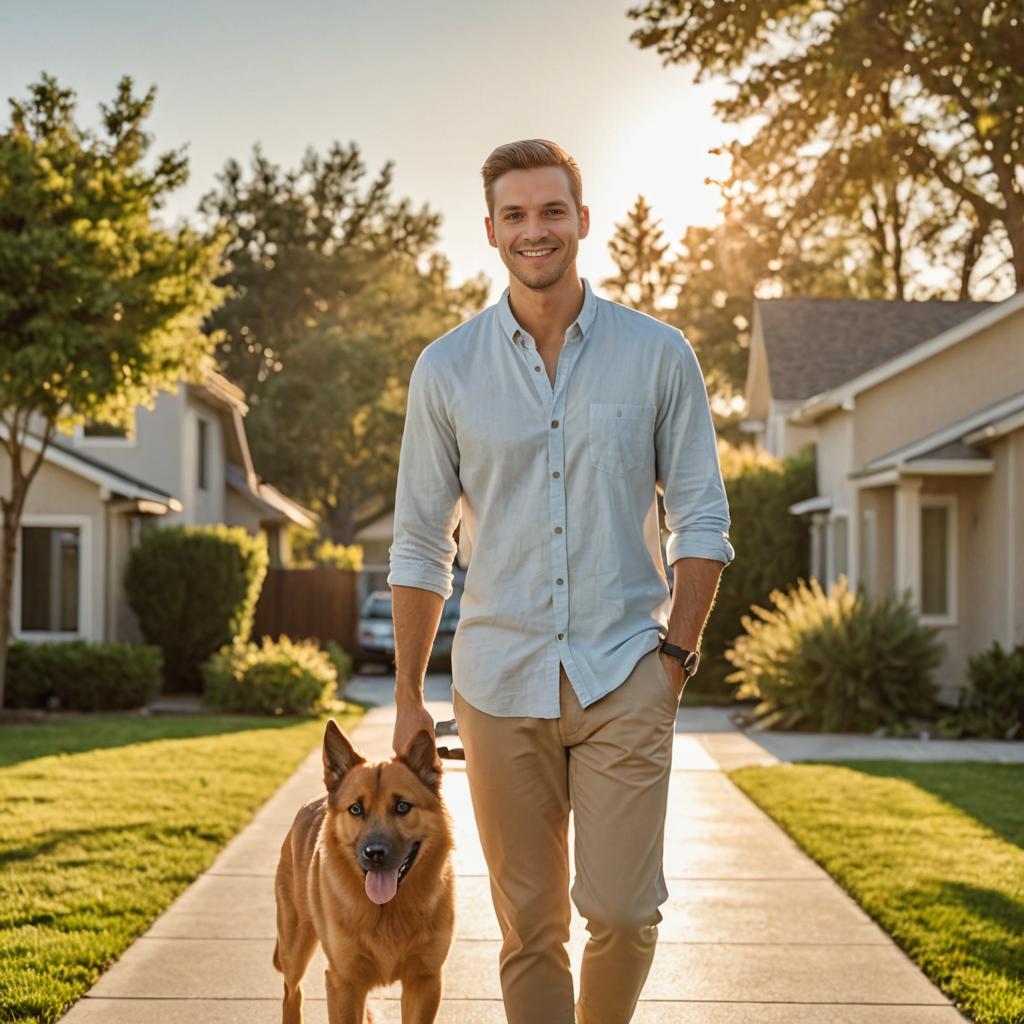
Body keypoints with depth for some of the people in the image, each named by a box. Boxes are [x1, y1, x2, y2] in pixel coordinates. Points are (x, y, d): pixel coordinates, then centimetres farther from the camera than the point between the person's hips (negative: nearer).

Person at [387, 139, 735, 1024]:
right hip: (500, 681, 1)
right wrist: (408, 700, 6)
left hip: (625, 678, -1)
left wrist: (678, 653, -4)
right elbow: (419, 545, 7)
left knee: (622, 911, -6)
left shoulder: (659, 356, 1)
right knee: (529, 927, 7)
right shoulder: (447, 369, 3)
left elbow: (702, 519, 5)